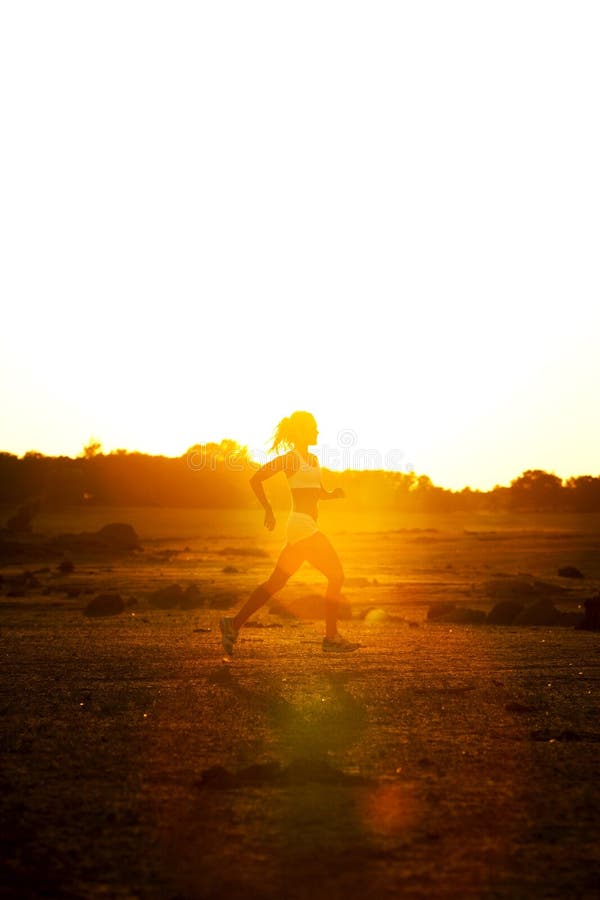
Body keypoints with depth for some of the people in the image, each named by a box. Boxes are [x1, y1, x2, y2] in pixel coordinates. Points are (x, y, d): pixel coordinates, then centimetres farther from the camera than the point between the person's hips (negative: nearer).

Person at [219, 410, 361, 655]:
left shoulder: (313, 459, 18)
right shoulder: (290, 458, -7)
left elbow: (320, 493, 30)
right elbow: (255, 479, -10)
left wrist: (335, 493, 8)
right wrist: (268, 511, -9)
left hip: (306, 528, 9)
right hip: (301, 526, -9)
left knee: (275, 582, 9)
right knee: (336, 575, -7)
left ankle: (234, 623, 11)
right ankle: (331, 638, -3)